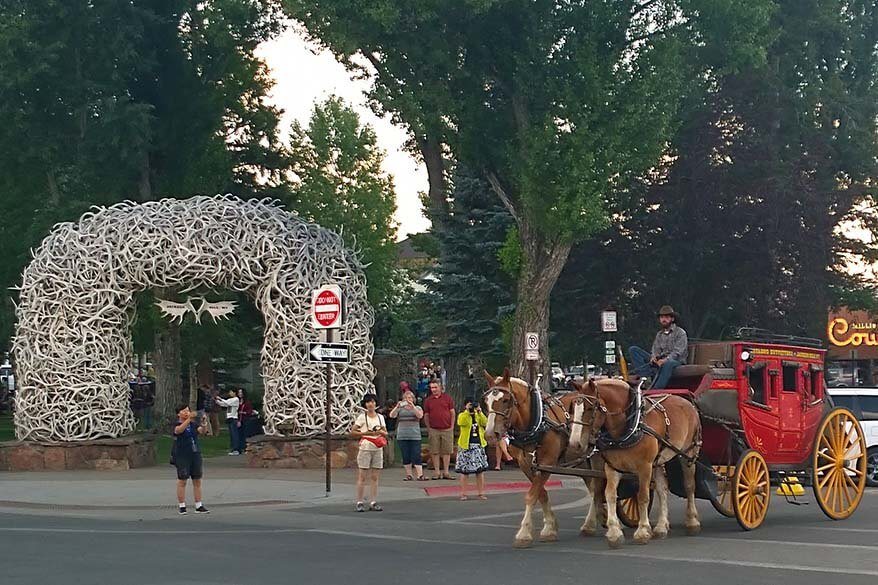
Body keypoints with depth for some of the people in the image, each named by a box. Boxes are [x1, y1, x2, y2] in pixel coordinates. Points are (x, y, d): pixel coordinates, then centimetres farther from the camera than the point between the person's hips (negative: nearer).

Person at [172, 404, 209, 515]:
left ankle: (199, 506, 11)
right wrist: (189, 419, -38)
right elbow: (179, 430, -27)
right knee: (182, 481, -1)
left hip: (195, 454, 5)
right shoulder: (177, 424, -3)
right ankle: (182, 507, 4)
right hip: (182, 456, -5)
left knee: (197, 481, 6)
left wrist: (203, 423, -27)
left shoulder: (193, 424, 11)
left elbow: (202, 431, -5)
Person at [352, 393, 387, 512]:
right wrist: (366, 433, -13)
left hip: (378, 449, 4)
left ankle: (373, 503, 7)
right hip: (365, 448, -4)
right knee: (362, 477, -3)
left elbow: (386, 434, 14)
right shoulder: (362, 417, -2)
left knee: (375, 477, 4)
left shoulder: (380, 417, 11)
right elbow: (352, 432, -6)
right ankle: (360, 503, 0)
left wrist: (381, 431, -8)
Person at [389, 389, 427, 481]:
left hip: (415, 436, -2)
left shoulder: (417, 408, 9)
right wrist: (397, 406, -19)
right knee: (405, 457, 3)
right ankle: (409, 475, 11)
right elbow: (392, 415, -4)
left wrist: (412, 406, -21)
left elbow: (420, 415, -11)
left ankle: (420, 475, -11)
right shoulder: (400, 409, 11)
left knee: (416, 456, -9)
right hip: (402, 436, 2)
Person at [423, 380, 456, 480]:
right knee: (435, 452, 1)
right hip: (434, 430, 1)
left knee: (447, 451, 1)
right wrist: (428, 428, 4)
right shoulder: (428, 400, 7)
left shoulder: (447, 398, 5)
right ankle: (437, 472, 7)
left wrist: (452, 426, 1)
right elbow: (426, 415, 11)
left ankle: (446, 472, 6)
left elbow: (452, 413, 7)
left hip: (447, 429, -1)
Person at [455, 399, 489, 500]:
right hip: (466, 446, -3)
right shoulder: (462, 415, 3)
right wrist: (467, 411, -22)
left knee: (480, 470, 4)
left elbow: (485, 423, -8)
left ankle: (481, 493, 10)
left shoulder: (479, 415, 11)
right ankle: (463, 493, 8)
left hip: (478, 445, 3)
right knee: (464, 470, 1)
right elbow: (461, 422, -20)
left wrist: (479, 412, -15)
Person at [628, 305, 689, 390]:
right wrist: (653, 357, -14)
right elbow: (655, 350, 12)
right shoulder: (659, 334, 22)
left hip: (676, 361, -6)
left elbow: (678, 352, -9)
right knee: (633, 349, -9)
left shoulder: (680, 333, 3)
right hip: (659, 361, 6)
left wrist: (666, 360, -27)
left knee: (668, 363, -45)